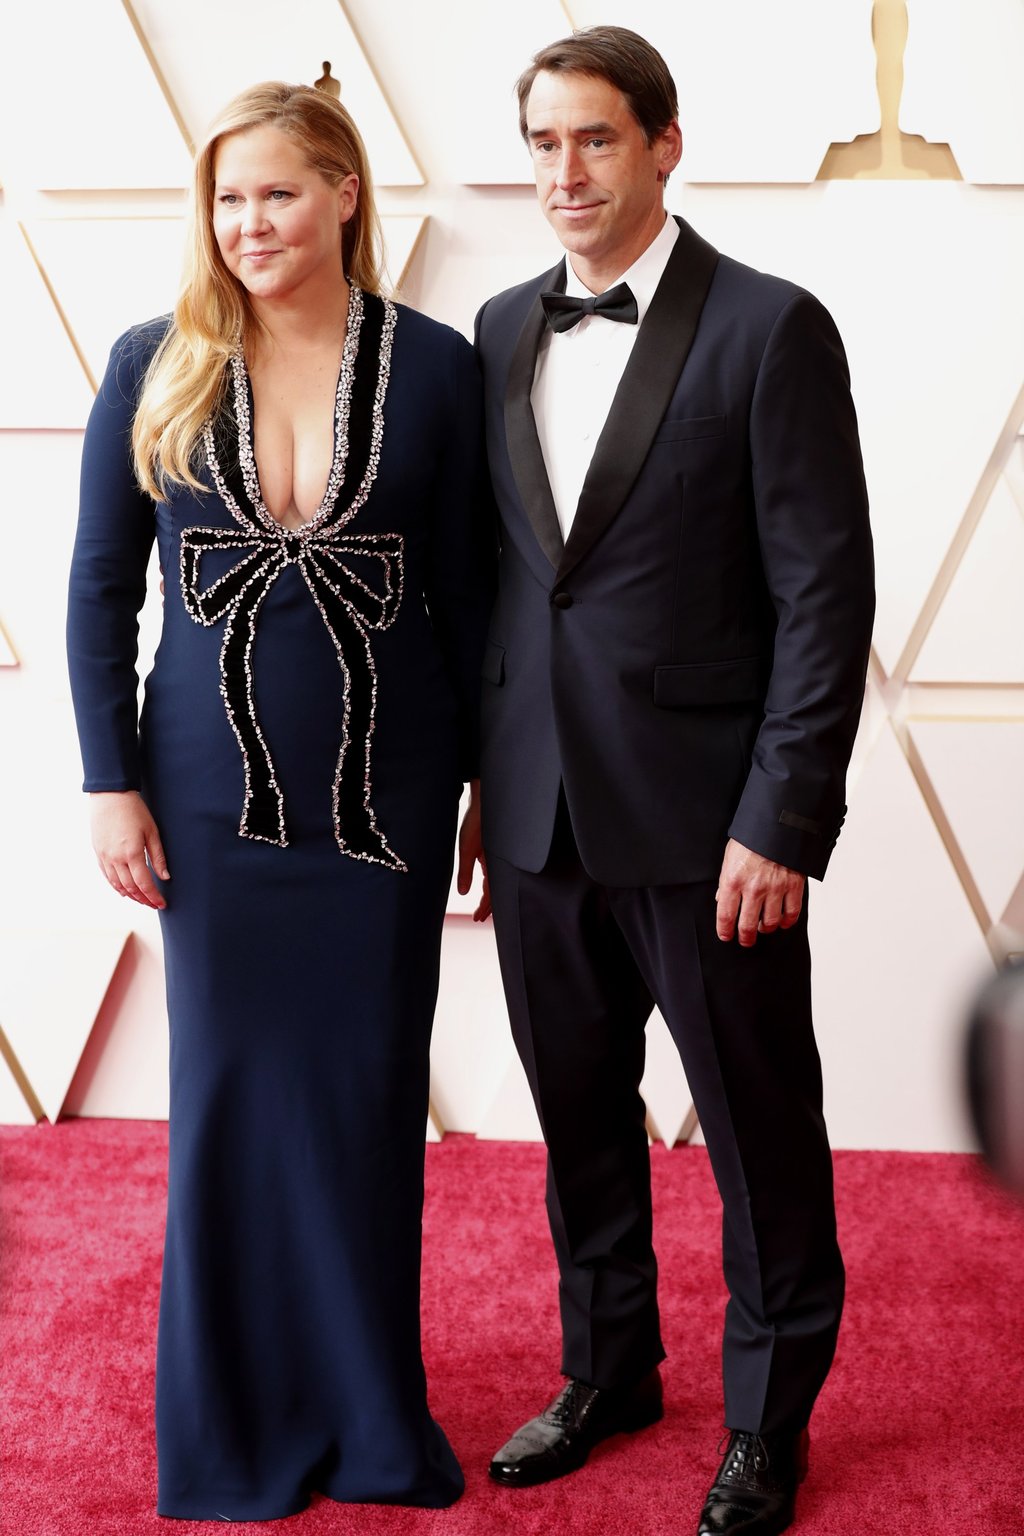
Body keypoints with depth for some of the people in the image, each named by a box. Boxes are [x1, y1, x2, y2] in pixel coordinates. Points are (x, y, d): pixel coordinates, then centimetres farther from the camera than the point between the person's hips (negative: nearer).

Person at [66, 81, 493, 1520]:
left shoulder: (432, 364, -3)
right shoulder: (155, 365, -1)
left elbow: (467, 591, 2)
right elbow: (99, 589, 3)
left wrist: (494, 779, 2)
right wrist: (112, 783, -2)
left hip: (387, 791, 0)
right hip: (215, 791, 0)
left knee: (371, 1089, 9)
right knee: (232, 1091, 9)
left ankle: (373, 1422, 28)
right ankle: (240, 1429, 26)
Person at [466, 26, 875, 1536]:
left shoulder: (770, 329, -8)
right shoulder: (504, 330, 9)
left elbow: (825, 590, -10)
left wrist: (783, 821, -15)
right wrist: (487, 775, 10)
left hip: (705, 820, -5)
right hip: (542, 809, 5)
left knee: (760, 1129, 8)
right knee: (579, 1113, 17)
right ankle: (607, 1369, 37)